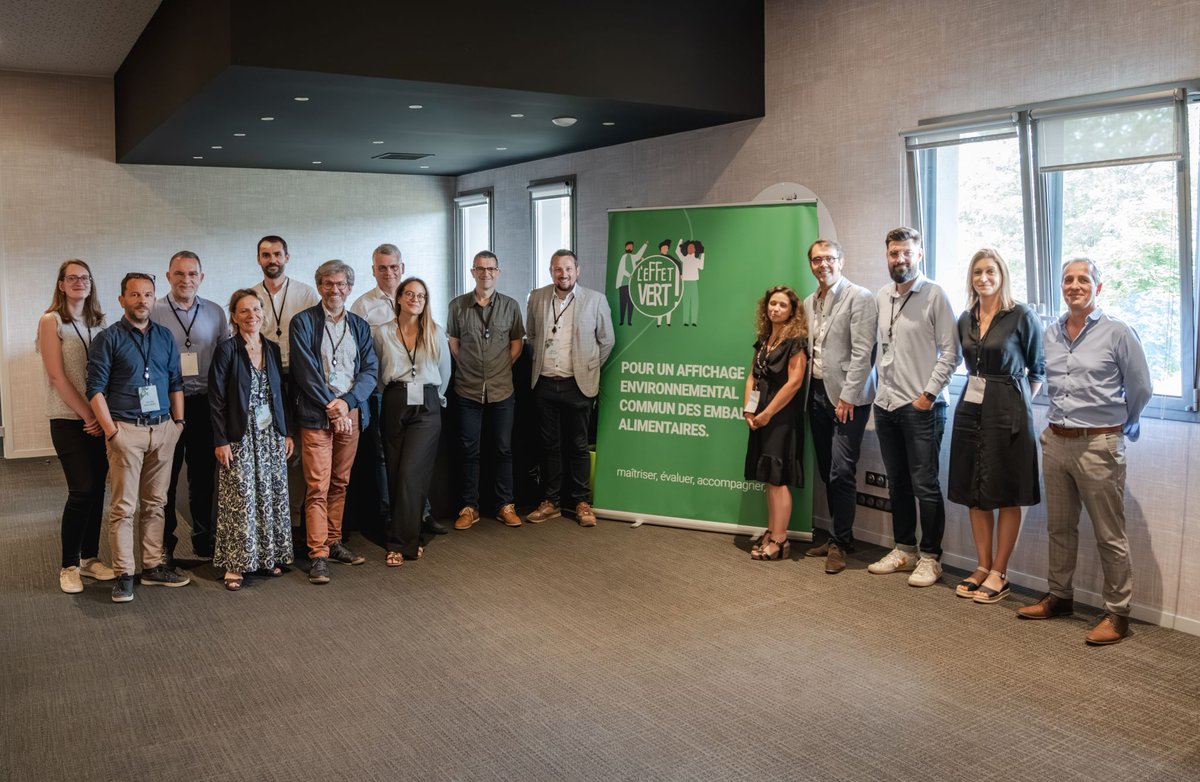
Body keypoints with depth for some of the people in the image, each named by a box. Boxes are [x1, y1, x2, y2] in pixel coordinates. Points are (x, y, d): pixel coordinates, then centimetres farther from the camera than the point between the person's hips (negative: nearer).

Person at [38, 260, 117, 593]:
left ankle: (90, 558, 19)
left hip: (98, 419, 5)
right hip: (69, 419, -5)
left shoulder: (98, 322, 10)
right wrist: (87, 415, -11)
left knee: (97, 489, 7)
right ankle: (69, 565, 6)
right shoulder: (51, 321, -4)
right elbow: (57, 377, -10)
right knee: (81, 490, -7)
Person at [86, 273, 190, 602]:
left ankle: (153, 566, 17)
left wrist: (178, 421, 8)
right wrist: (111, 431, -11)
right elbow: (96, 389, -5)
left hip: (163, 429, 4)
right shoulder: (108, 339, -2)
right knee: (124, 506, -3)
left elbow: (176, 383, 15)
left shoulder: (164, 337, 11)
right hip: (127, 430, -4)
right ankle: (124, 574, 4)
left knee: (155, 503, 9)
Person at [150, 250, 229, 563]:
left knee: (204, 475, 11)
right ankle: (163, 545, 16)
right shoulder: (153, 312, -2)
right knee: (166, 477, 5)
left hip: (205, 402, 3)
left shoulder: (215, 312, 8)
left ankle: (203, 541, 23)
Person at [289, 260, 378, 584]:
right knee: (318, 487, -6)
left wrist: (346, 402, -9)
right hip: (316, 414, -4)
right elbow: (306, 371, -8)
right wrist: (331, 409, -12)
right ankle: (318, 555, -2)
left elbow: (370, 371, 6)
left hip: (351, 412, 4)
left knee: (340, 483, 11)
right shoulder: (303, 322, 0)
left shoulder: (359, 326, 13)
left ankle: (333, 542, 21)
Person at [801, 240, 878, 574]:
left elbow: (862, 352, -13)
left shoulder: (860, 298, -8)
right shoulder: (809, 303, 13)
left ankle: (840, 542, 5)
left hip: (847, 396, -7)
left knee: (841, 472, -8)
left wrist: (847, 397, -16)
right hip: (818, 393, 7)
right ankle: (838, 536, 23)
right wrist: (809, 391, 7)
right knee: (827, 471, 11)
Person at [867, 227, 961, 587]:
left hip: (921, 406, -6)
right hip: (886, 404, 6)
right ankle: (904, 549, 25)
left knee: (925, 485, -2)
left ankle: (930, 557, 10)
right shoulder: (881, 297, 10)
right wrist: (881, 388, 10)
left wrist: (928, 394, -12)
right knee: (897, 483, 14)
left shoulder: (934, 294, -7)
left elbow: (950, 352, -9)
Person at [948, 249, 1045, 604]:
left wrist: (1019, 402, -2)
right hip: (971, 408, 6)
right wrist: (978, 392, 9)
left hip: (1008, 413, -6)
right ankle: (982, 567, 19)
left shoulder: (1022, 316, -6)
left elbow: (1039, 369, 1)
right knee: (974, 493, 9)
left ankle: (998, 574, 10)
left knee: (1006, 496, 2)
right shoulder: (966, 320, 9)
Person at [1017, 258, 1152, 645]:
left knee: (1110, 535, 1)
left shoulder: (1118, 333, -7)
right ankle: (1059, 597, 29)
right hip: (1056, 441, 6)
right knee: (1059, 527, 16)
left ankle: (1117, 613, 11)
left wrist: (1118, 424, 11)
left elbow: (1140, 390, 1)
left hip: (1098, 445, -5)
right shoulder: (1051, 333, 8)